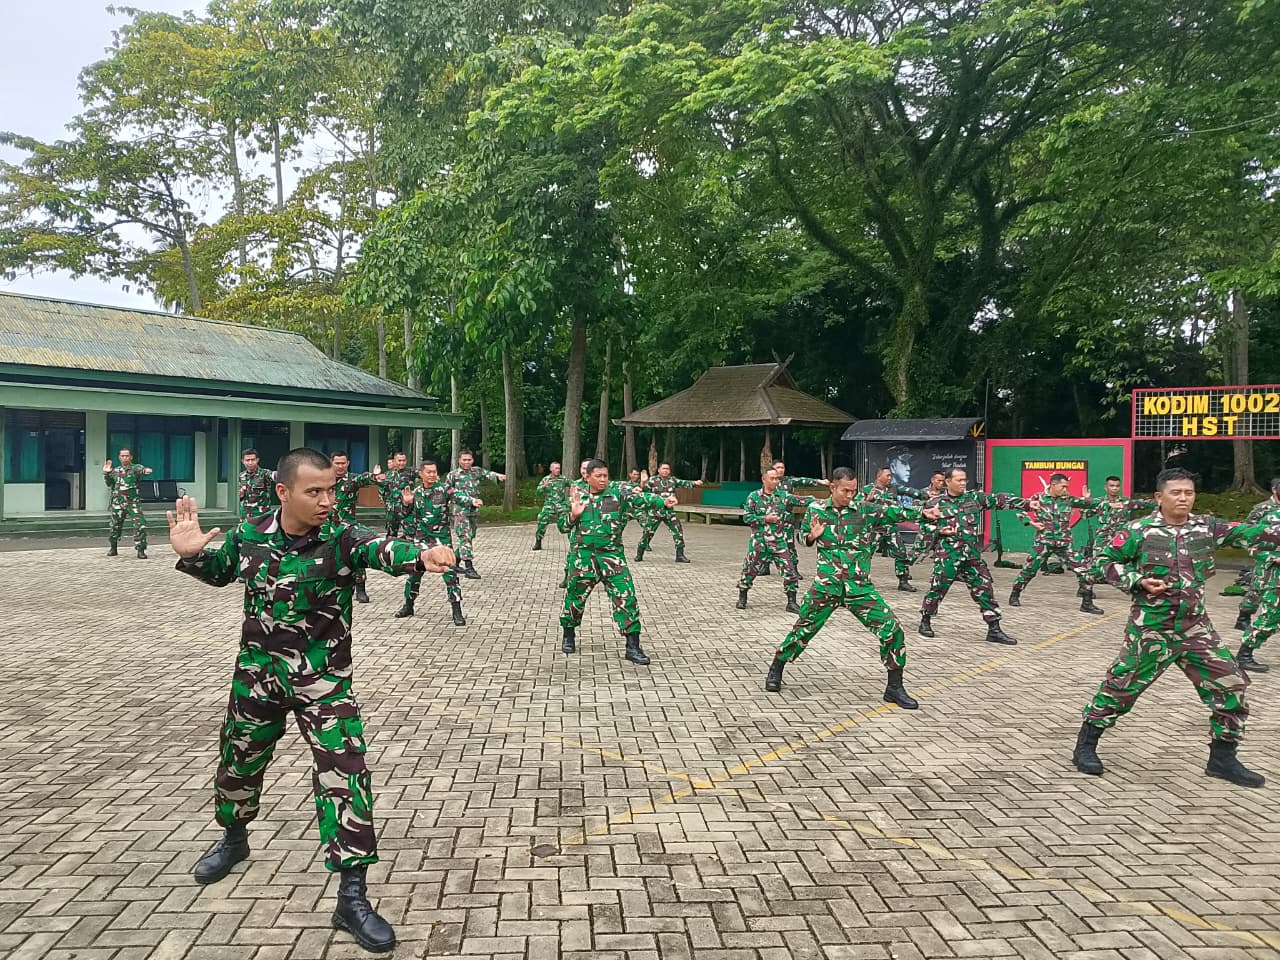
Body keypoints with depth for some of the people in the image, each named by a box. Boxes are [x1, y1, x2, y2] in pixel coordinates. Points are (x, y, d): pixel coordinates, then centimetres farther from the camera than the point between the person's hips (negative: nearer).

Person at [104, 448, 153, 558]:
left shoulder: (135, 468, -1)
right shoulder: (115, 470, 13)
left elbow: (140, 470, -24)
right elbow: (110, 484, 12)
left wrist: (145, 471, -48)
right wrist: (106, 474, -3)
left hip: (133, 502, -4)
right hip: (118, 503, 4)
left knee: (140, 525, -15)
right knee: (114, 526, 14)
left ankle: (141, 550, -10)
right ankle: (113, 548, 33)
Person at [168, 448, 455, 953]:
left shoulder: (341, 538, -19)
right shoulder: (248, 535, -9)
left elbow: (381, 548, -42)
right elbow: (219, 572, 12)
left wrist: (419, 555, -64)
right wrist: (190, 554, -10)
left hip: (324, 681, -3)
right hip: (257, 674, 3)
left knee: (345, 775, -11)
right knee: (238, 760, 23)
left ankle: (352, 897, 0)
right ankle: (234, 838, 55)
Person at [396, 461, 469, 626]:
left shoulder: (444, 489, -6)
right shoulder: (415, 492, 6)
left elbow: (458, 497, -24)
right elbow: (408, 516, 15)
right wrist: (406, 504, -5)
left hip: (441, 538, -4)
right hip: (420, 538, 4)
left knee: (449, 572, -10)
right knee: (414, 572, 12)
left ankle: (457, 611, -4)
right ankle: (408, 606, 31)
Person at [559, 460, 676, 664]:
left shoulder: (618, 493, -1)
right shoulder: (577, 497, 4)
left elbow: (641, 499, -15)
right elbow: (563, 527, 8)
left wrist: (663, 502, -32)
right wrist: (573, 514, -12)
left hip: (612, 556, -1)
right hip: (582, 556, 1)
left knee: (626, 597, -9)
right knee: (575, 596, 12)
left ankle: (632, 646, -2)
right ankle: (569, 635, 38)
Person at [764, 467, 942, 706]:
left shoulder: (866, 509, -1)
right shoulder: (816, 509, 1)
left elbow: (894, 511, -11)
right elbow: (804, 537, 12)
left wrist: (922, 512, -26)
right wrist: (812, 536, -10)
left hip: (859, 586, 1)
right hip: (825, 585, 0)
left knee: (892, 629, -8)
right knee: (803, 629, 8)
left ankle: (895, 687, 7)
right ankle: (775, 670, 31)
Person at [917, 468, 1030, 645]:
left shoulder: (974, 497, 7)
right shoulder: (935, 502, -3)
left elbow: (999, 500, 0)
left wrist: (1027, 503, -8)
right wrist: (939, 531, -16)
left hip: (972, 555, 4)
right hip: (947, 555, -4)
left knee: (984, 589, 2)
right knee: (937, 589, 2)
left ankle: (994, 629, 8)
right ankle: (925, 622, 22)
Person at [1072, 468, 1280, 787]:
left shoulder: (1207, 528, 3)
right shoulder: (1139, 531, -9)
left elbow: (1248, 533, -6)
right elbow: (1103, 561, -3)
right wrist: (1137, 581, -15)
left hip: (1196, 627, 5)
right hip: (1151, 628, -5)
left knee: (1231, 684, 2)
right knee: (1121, 686, 1)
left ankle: (1223, 758, 20)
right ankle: (1085, 746, 17)